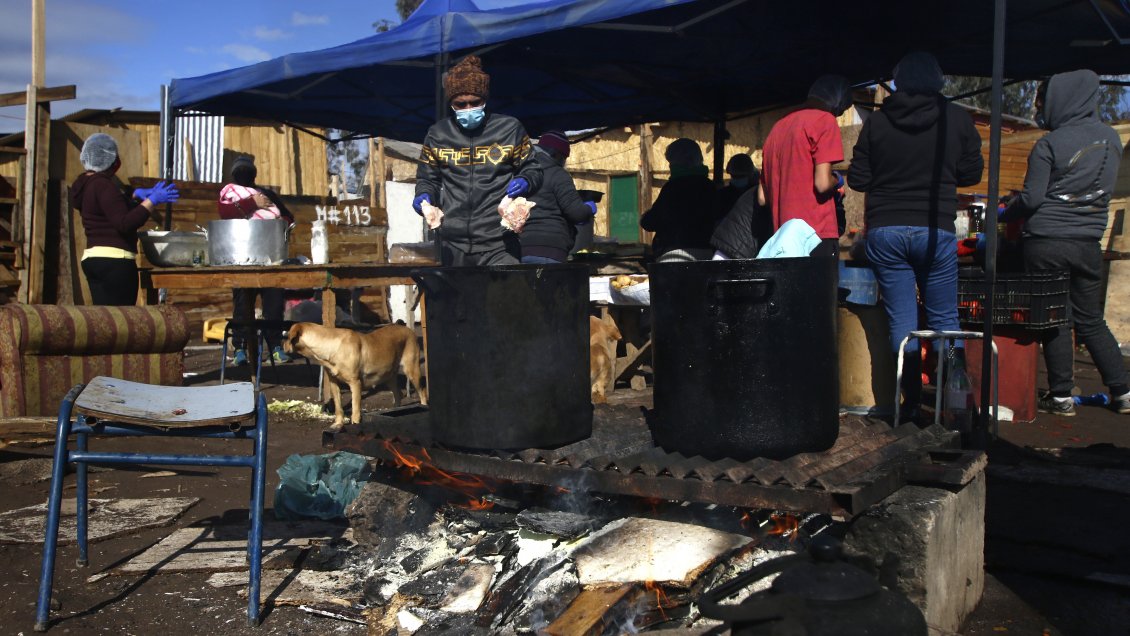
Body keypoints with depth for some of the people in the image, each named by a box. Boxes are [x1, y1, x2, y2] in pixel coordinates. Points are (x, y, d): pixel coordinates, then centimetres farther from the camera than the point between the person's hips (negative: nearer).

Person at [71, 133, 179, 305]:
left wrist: (136, 195, 19)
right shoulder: (103, 185, -13)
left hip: (91, 258, 10)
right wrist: (151, 201, -19)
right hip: (115, 261, -10)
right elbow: (125, 224, -21)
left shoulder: (84, 184, 17)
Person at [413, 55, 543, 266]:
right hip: (453, 244, 3)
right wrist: (424, 196, -3)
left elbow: (532, 169, 12)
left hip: (499, 243, -2)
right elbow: (427, 178, 19)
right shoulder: (437, 134, 10)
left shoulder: (510, 128, 4)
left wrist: (525, 182, -11)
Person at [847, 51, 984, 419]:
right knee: (945, 319, 10)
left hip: (884, 230, 1)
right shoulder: (957, 119, 0)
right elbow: (972, 173, 6)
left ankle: (912, 402, 8)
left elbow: (857, 179, 2)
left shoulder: (876, 122, 0)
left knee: (901, 321, 6)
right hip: (936, 230, 0)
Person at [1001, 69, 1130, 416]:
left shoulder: (1049, 144, -11)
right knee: (1091, 320, 15)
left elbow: (1031, 199, -12)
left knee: (1055, 320, 4)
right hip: (1088, 244, 5)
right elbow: (1102, 189, 17)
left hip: (1045, 242, -5)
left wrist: (1003, 214, 3)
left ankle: (1061, 396, 9)